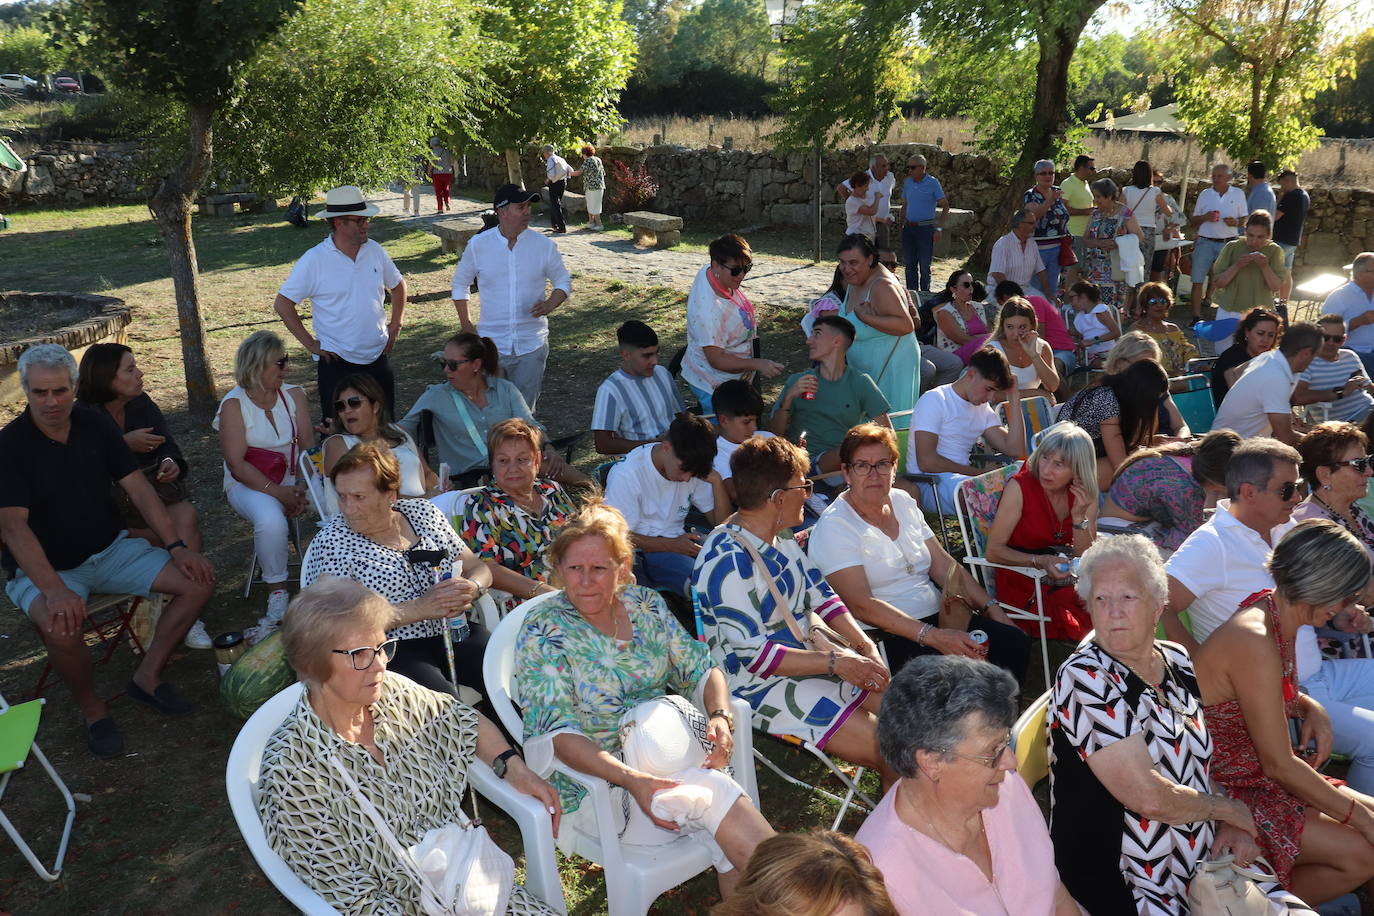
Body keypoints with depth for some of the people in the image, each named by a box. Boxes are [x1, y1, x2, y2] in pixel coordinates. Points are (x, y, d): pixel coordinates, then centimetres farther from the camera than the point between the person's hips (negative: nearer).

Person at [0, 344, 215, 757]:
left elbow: (138, 487, -1)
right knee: (62, 628, -36)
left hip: (110, 551, 5)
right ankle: (92, 709, -6)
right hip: (44, 568, -5)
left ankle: (148, 676, 4)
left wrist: (176, 547, -11)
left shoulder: (95, 424, 0)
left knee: (199, 580, -12)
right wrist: (54, 591, -37)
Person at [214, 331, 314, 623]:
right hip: (248, 484, -4)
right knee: (271, 520, -36)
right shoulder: (234, 404, -8)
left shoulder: (294, 395, 5)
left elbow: (307, 446, -3)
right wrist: (278, 493, -23)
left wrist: (302, 487, -19)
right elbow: (237, 463, -13)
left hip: (293, 479, 4)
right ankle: (277, 591, -16)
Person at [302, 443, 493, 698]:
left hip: (453, 632, 5)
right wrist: (419, 608, -18)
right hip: (391, 649, -4)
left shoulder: (423, 512, 10)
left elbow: (477, 567, 15)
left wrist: (472, 588, -10)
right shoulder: (331, 542, -3)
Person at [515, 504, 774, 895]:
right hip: (595, 780, -4)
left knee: (728, 841, -26)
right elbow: (557, 734, -17)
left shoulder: (646, 605, 5)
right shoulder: (543, 630, -9)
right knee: (714, 791, -27)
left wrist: (720, 717, -13)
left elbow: (701, 670, 10)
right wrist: (632, 780, -30)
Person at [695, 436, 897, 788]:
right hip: (760, 686, -9)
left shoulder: (782, 540, 6)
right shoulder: (729, 563, -23)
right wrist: (835, 662, -23)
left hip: (809, 655, 9)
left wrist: (866, 646, -5)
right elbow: (752, 655, -23)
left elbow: (821, 596, 10)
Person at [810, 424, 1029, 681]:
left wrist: (991, 606, 3)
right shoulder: (834, 527, -11)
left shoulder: (904, 502, 12)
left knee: (1016, 642, -11)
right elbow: (861, 605, -21)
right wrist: (933, 636, -27)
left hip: (937, 616, 7)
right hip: (885, 637, -7)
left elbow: (943, 564, 15)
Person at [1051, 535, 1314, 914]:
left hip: (1205, 859, 7)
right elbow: (1149, 797, -22)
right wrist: (1228, 808, -6)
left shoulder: (1177, 661, 5)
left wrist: (1231, 826, 1)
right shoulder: (1084, 679, -18)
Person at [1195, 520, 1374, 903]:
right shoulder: (1254, 642, -27)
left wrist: (1312, 709, 2)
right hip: (1228, 795, -10)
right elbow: (1280, 764, -23)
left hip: (1261, 778, 10)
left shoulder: (1278, 621, 1)